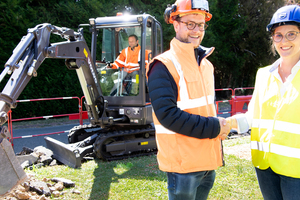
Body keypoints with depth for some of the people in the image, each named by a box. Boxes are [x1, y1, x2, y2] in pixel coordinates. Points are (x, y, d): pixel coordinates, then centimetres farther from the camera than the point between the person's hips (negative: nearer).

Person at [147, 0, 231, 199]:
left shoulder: (205, 64, 11)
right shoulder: (164, 66, -15)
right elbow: (168, 115, -23)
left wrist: (219, 127, 6)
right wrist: (213, 128, -19)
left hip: (208, 160, 8)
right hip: (183, 162, -7)